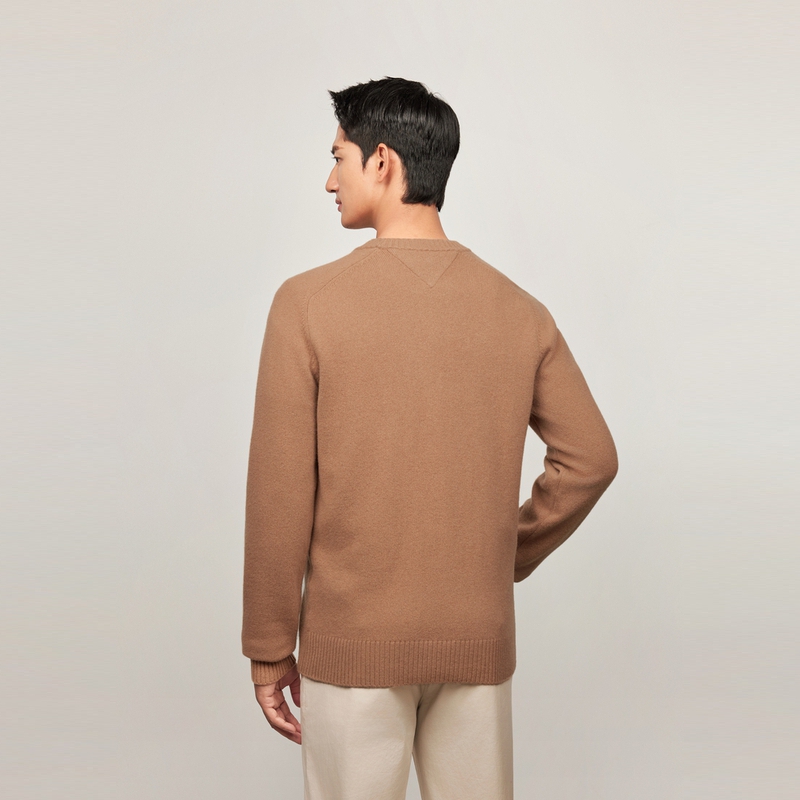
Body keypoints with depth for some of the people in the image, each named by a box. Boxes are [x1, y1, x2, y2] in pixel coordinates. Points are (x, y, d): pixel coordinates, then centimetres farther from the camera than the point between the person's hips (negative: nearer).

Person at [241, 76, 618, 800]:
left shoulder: (309, 304, -12)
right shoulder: (520, 311, -1)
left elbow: (280, 492, -11)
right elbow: (591, 459, 2)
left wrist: (270, 647, -1)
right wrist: (511, 556, 12)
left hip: (352, 639, -3)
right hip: (478, 638, 3)